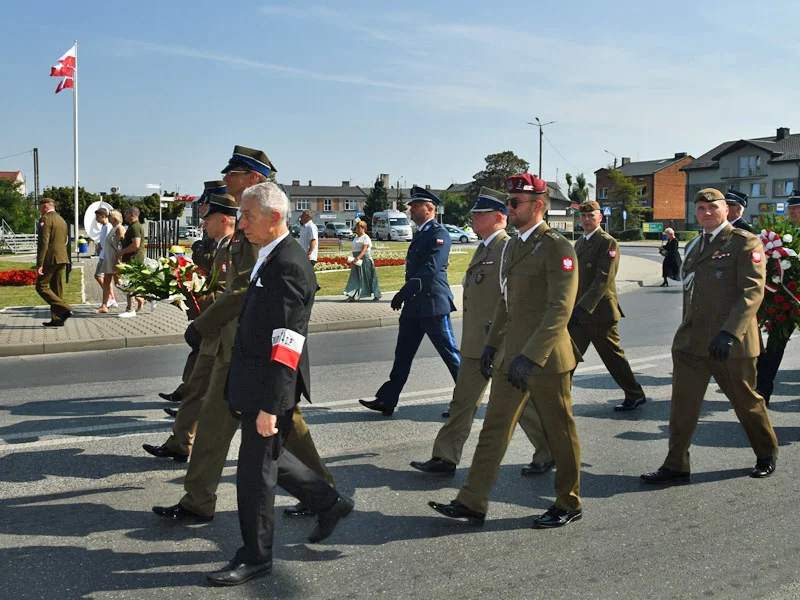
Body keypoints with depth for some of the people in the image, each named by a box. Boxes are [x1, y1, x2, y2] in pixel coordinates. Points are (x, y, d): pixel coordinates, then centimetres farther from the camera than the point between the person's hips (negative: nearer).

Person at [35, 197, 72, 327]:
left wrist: (39, 264, -18)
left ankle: (65, 309, -14)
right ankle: (57, 319, 10)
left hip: (49, 259, -9)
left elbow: (43, 243, -17)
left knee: (41, 287, -3)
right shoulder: (62, 220, 18)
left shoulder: (45, 219, -9)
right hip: (61, 259, 9)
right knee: (56, 289, 10)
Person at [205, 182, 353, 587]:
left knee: (255, 469, 4)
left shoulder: (288, 266, -22)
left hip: (269, 387, -10)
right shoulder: (270, 257, 10)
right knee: (269, 457, 22)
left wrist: (269, 406, -25)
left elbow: (286, 345, -25)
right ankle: (330, 503, 38)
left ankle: (255, 557, 21)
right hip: (254, 384, 10)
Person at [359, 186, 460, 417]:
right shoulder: (420, 234, 17)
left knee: (450, 354, 1)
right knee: (402, 354, 8)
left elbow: (430, 269, -23)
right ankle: (387, 401, 11)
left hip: (433, 305, -9)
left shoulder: (439, 234, -13)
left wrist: (404, 292, -23)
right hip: (414, 305, 9)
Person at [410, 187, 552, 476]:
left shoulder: (508, 249, -15)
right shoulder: (483, 249, 14)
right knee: (463, 401, 12)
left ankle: (548, 455, 21)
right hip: (475, 344, 9)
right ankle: (445, 458, 20)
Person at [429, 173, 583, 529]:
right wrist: (493, 343, 19)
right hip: (512, 355, 8)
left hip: (546, 357, -8)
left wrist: (530, 357, -27)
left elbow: (561, 309, -21)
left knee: (559, 433, 8)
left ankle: (569, 505, 25)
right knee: (494, 427, 9)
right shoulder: (512, 246, 13)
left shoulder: (557, 247, -14)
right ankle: (472, 502, 16)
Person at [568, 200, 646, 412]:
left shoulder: (608, 243, -11)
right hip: (579, 312, 7)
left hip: (599, 312, -7)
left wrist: (582, 307, -26)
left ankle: (635, 396, 21)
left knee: (614, 357, 4)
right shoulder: (579, 243, 15)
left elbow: (603, 279, -20)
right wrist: (573, 307, 16)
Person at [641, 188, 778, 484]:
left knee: (746, 401, 11)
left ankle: (766, 455, 34)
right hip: (691, 340, 6)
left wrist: (730, 333, -27)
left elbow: (753, 291, -17)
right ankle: (675, 466, 9)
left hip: (730, 341, -6)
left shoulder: (745, 243, -8)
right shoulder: (695, 245, 15)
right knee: (682, 404, 2)